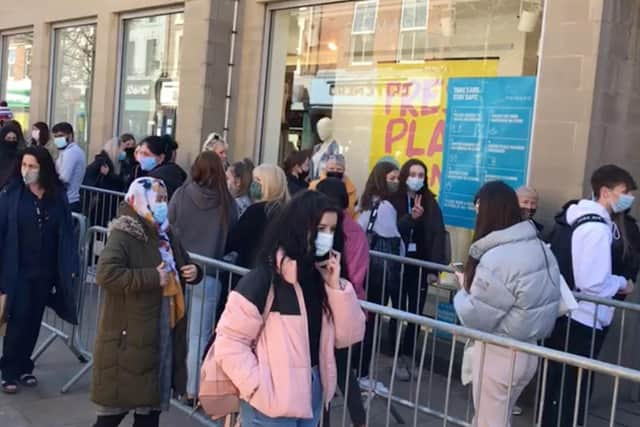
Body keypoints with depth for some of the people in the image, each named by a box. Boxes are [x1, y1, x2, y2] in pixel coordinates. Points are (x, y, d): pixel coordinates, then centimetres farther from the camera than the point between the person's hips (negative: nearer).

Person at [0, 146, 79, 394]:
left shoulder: (57, 196, 0)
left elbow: (66, 232, 0)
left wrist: (71, 266, -4)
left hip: (46, 271, 3)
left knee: (34, 321, 12)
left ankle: (24, 367, 28)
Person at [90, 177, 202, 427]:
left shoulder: (166, 235, 11)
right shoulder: (123, 235, -15)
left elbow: (183, 267, 25)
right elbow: (105, 274, -30)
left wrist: (194, 272, 2)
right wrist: (152, 277, -26)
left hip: (165, 335, 8)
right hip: (130, 338, -8)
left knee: (152, 402, 18)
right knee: (116, 406, 3)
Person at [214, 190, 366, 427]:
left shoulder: (321, 275, 4)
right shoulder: (266, 277, -15)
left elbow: (348, 337, 2)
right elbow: (229, 342, -15)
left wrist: (336, 286, -9)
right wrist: (262, 390, -18)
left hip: (313, 392, 7)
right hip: (272, 403, -6)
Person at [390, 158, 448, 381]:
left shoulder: (430, 203, 4)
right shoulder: (393, 200, -3)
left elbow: (438, 235, 0)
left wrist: (434, 269, -7)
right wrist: (411, 217, -27)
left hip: (420, 266, 2)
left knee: (415, 313, 5)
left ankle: (408, 357, 18)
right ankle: (399, 358, 15)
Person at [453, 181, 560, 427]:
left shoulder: (498, 257, -25)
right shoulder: (538, 247, 3)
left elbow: (475, 316, -21)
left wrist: (463, 288, -2)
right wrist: (474, 281, 10)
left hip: (499, 355, -8)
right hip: (526, 351, 8)